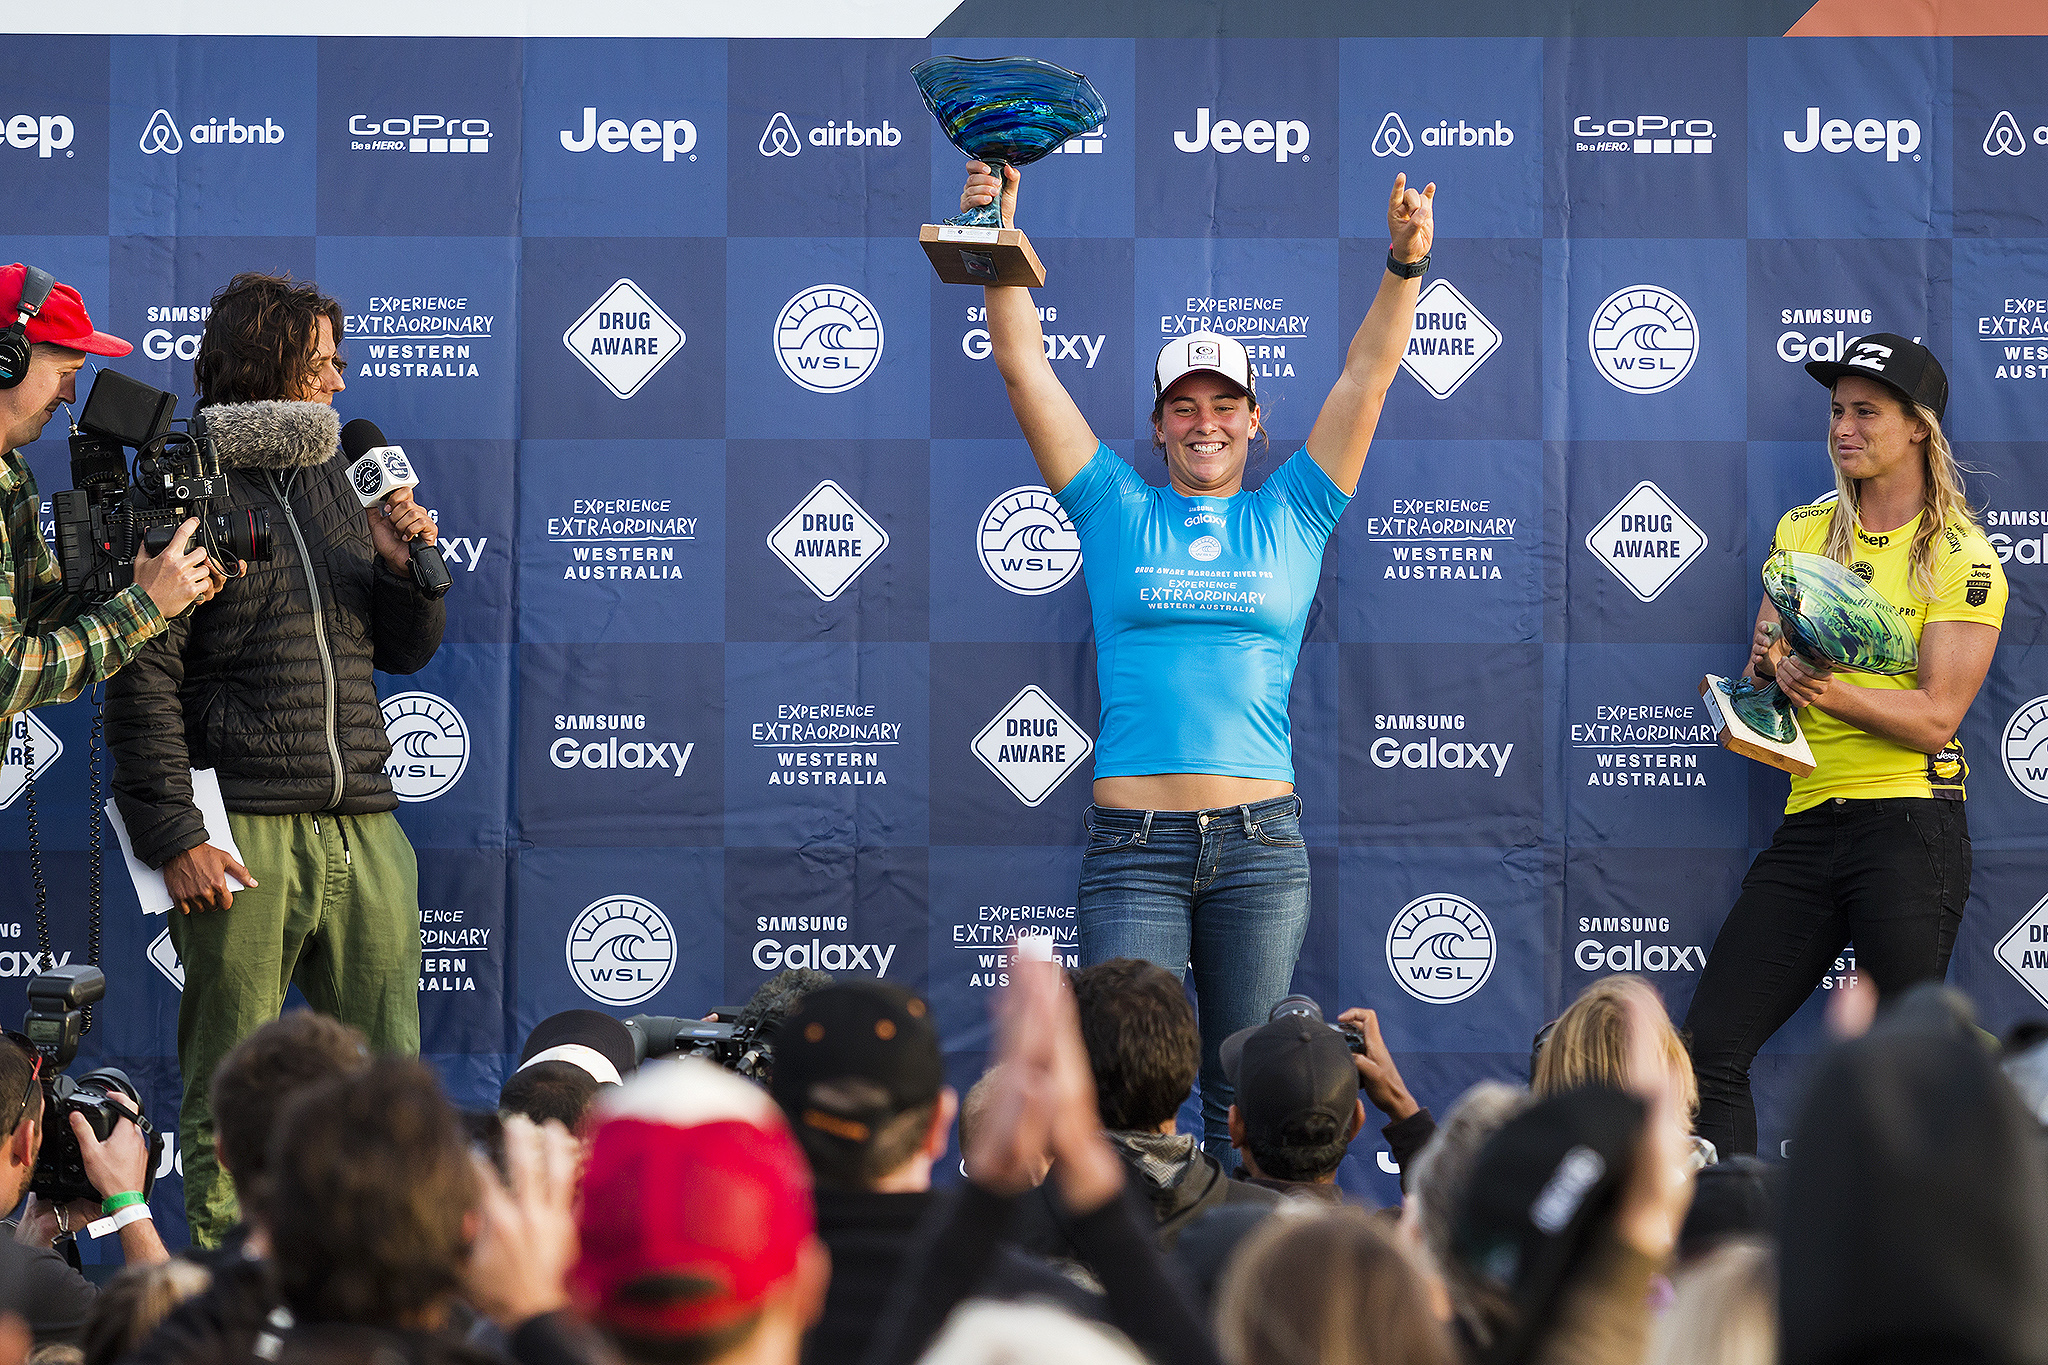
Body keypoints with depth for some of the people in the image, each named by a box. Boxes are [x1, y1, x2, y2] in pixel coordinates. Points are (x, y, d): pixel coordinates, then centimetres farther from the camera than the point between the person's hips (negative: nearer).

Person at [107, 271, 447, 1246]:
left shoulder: (336, 484, 17)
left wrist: (406, 569, 3)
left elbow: (405, 652, 23)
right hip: (244, 830, -6)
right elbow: (142, 681, -7)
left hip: (363, 827, 6)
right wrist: (172, 835, -13)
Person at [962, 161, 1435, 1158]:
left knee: (1242, 1093, 5)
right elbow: (1024, 364, 6)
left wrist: (1405, 266, -7)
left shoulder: (1290, 517, 12)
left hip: (1260, 846, 1)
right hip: (1133, 843, -1)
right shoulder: (1117, 513, 10)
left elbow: (1367, 375, 6)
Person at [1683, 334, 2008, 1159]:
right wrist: (1766, 664, -9)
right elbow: (1760, 684, 15)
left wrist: (1834, 691, -26)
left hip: (1910, 820, -6)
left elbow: (1937, 716, -10)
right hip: (1810, 820, 6)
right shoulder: (1804, 533, 16)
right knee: (1710, 1047, -2)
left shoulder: (1960, 557, -2)